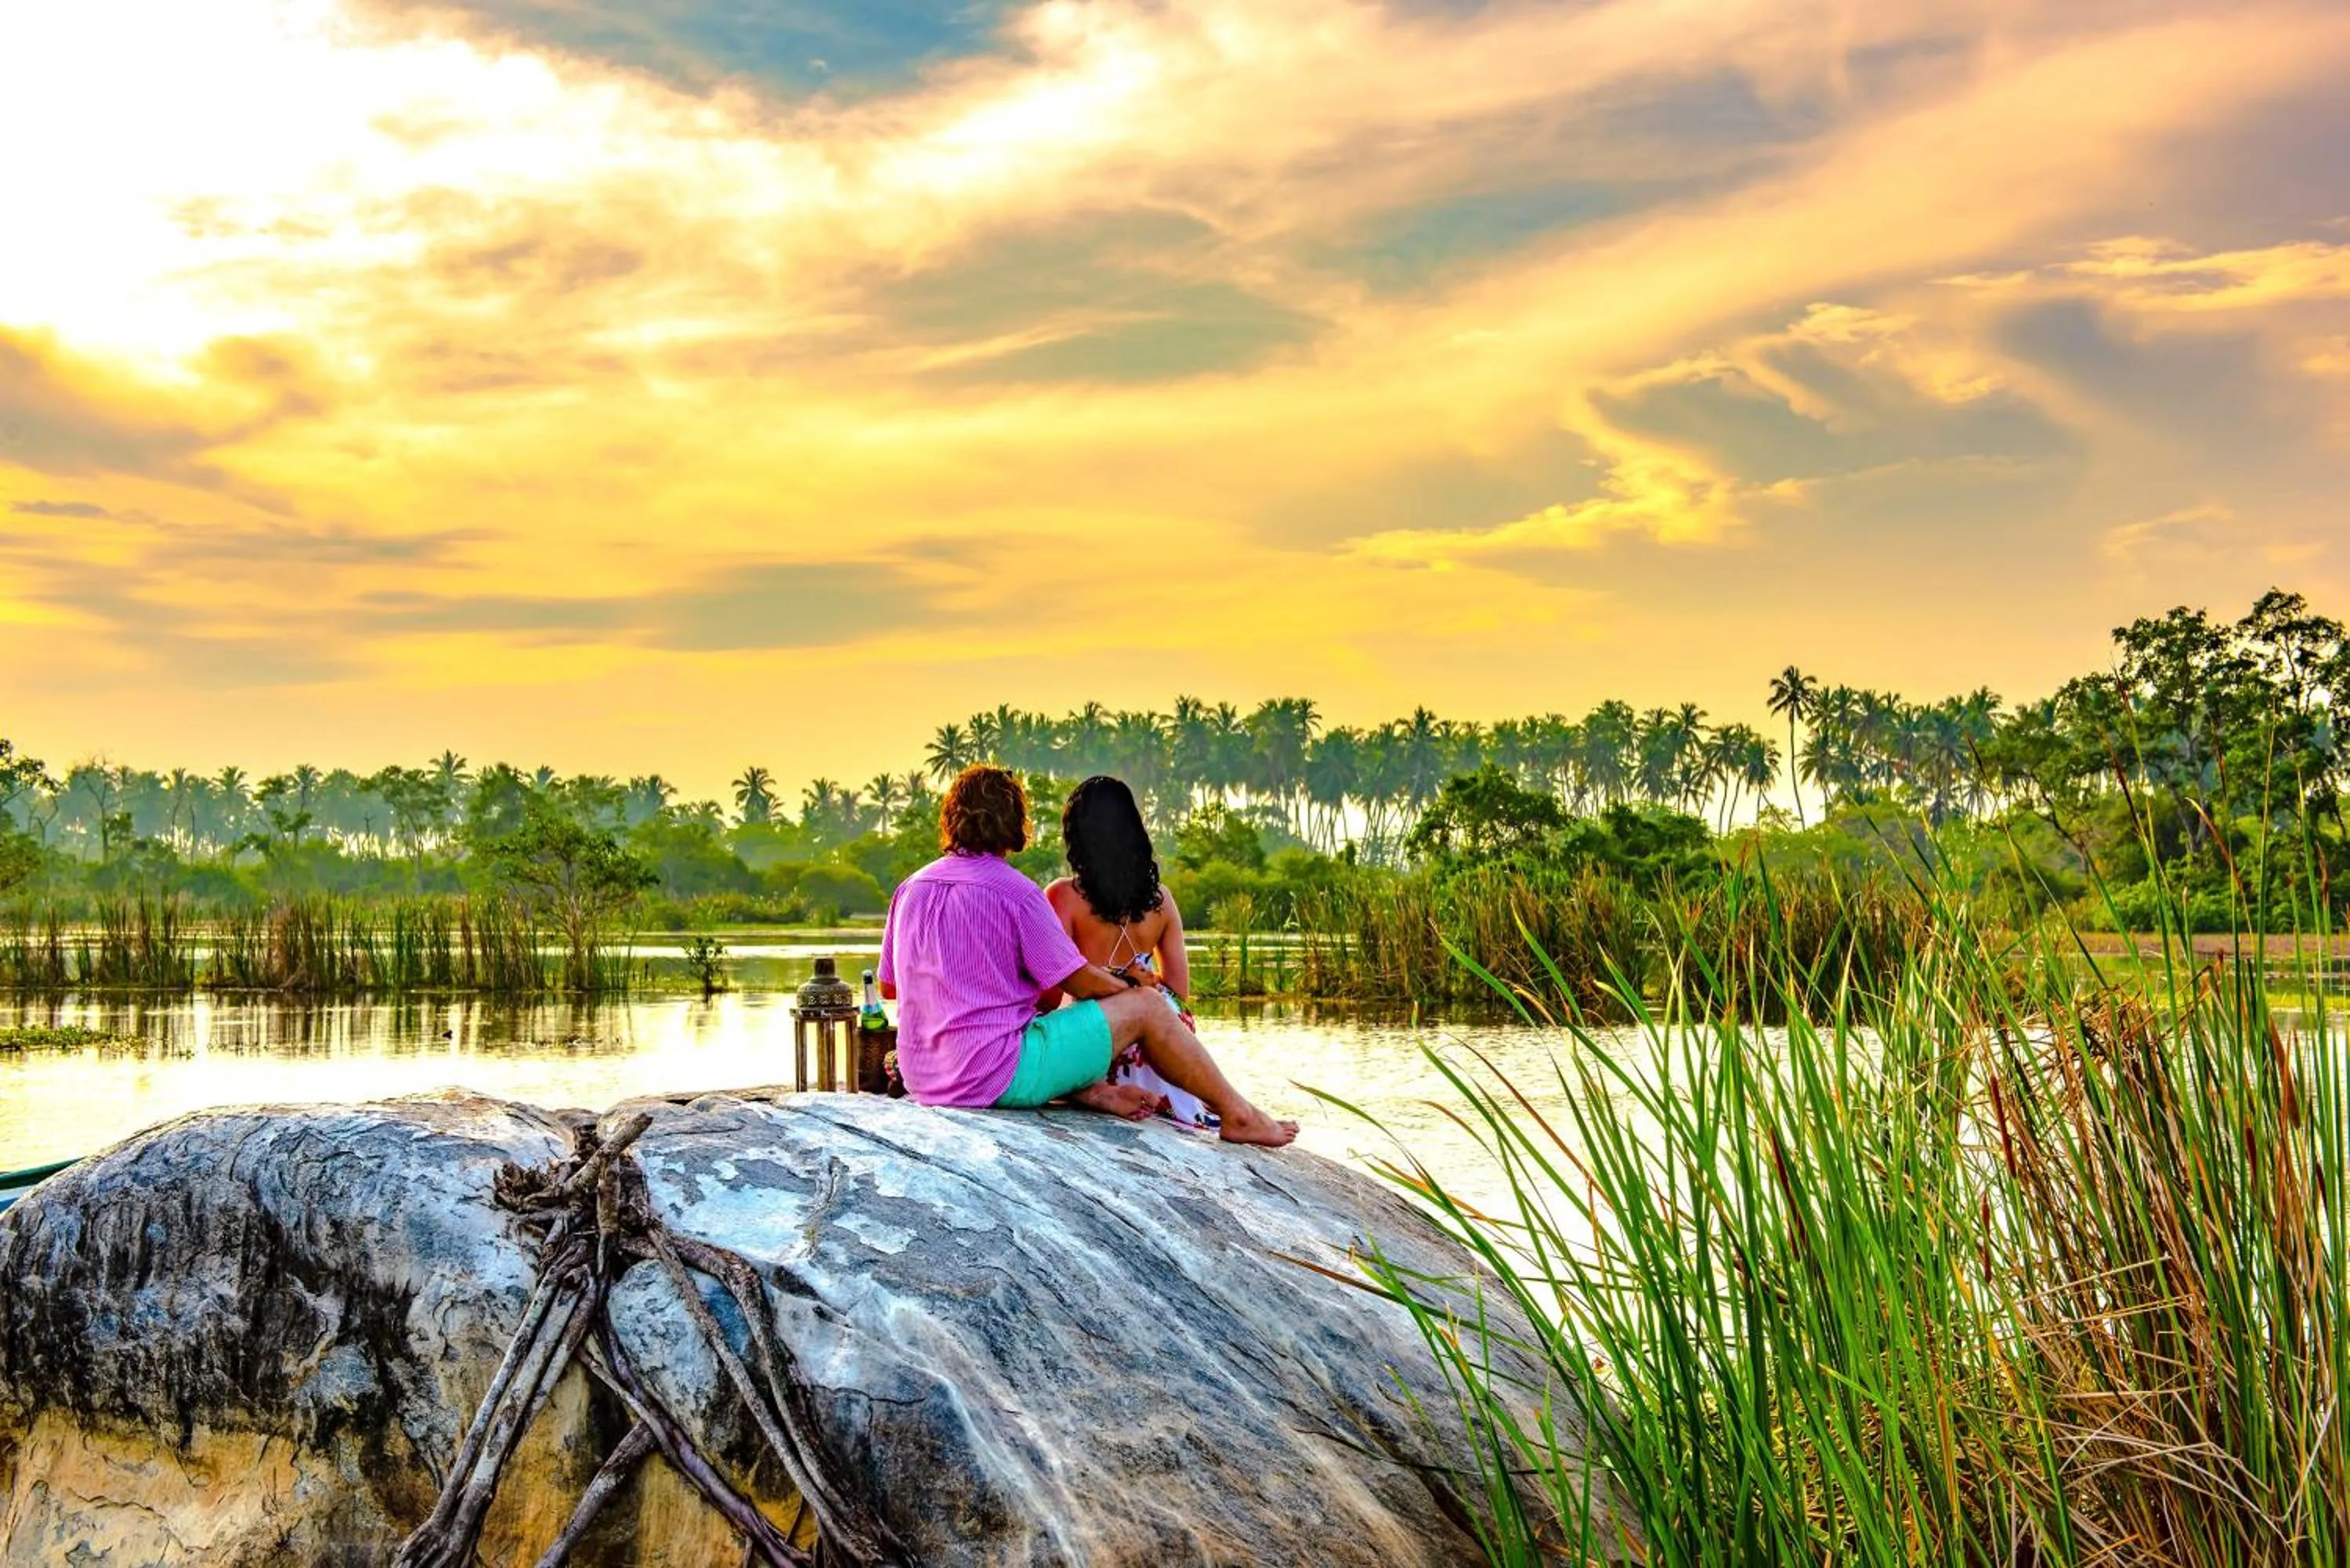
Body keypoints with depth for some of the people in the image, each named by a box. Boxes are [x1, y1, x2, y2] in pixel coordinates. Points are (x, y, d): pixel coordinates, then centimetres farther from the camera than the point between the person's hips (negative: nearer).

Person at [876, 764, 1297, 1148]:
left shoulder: (910, 889, 8)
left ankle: (1093, 1090, 18)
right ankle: (1238, 1115, 14)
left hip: (922, 1079, 7)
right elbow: (1080, 982, -7)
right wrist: (1128, 986, 14)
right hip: (997, 1076, -7)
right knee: (1145, 1006, 3)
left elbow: (887, 985, 17)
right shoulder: (1014, 890, -12)